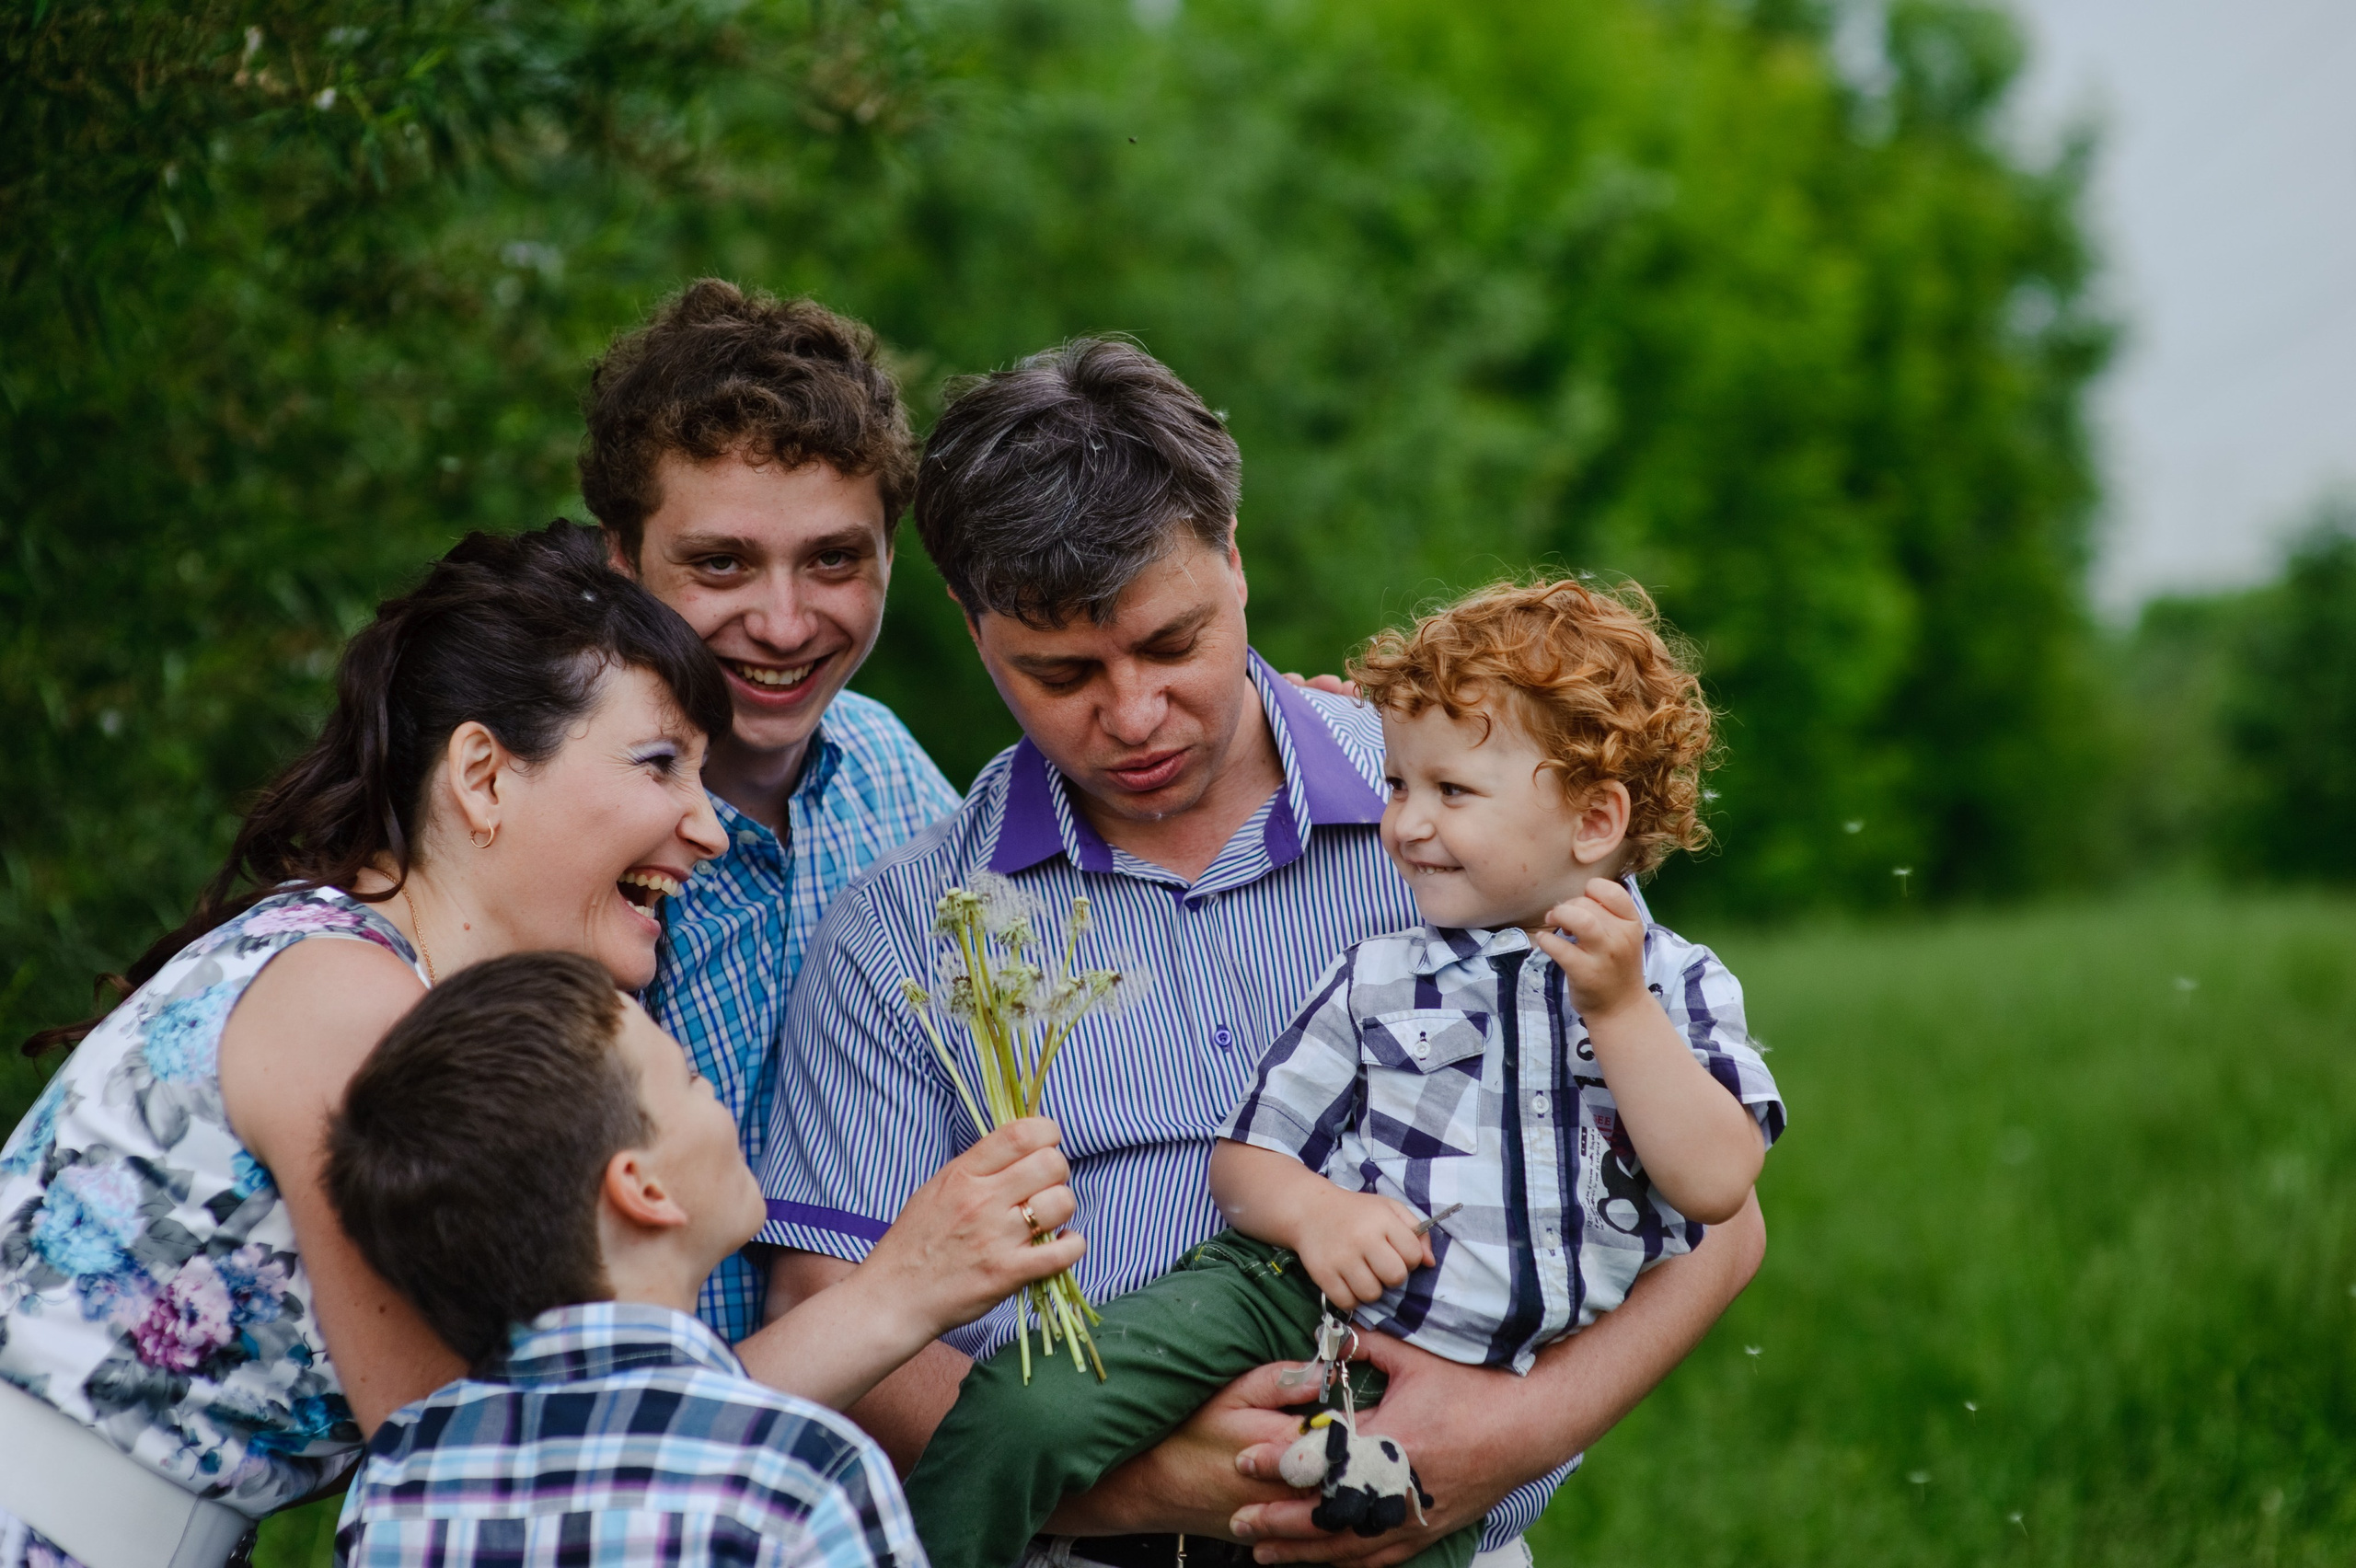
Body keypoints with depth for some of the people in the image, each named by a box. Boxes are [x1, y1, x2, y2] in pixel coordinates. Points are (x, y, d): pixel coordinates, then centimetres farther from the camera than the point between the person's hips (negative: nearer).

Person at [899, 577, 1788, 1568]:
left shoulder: (1678, 987, 7)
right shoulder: (1377, 982, 10)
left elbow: (1717, 1185, -6)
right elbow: (1247, 1159, 10)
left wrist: (1619, 1009, -14)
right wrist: (1314, 1211, -13)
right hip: (1302, 1300, 0)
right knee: (1022, 1408, -21)